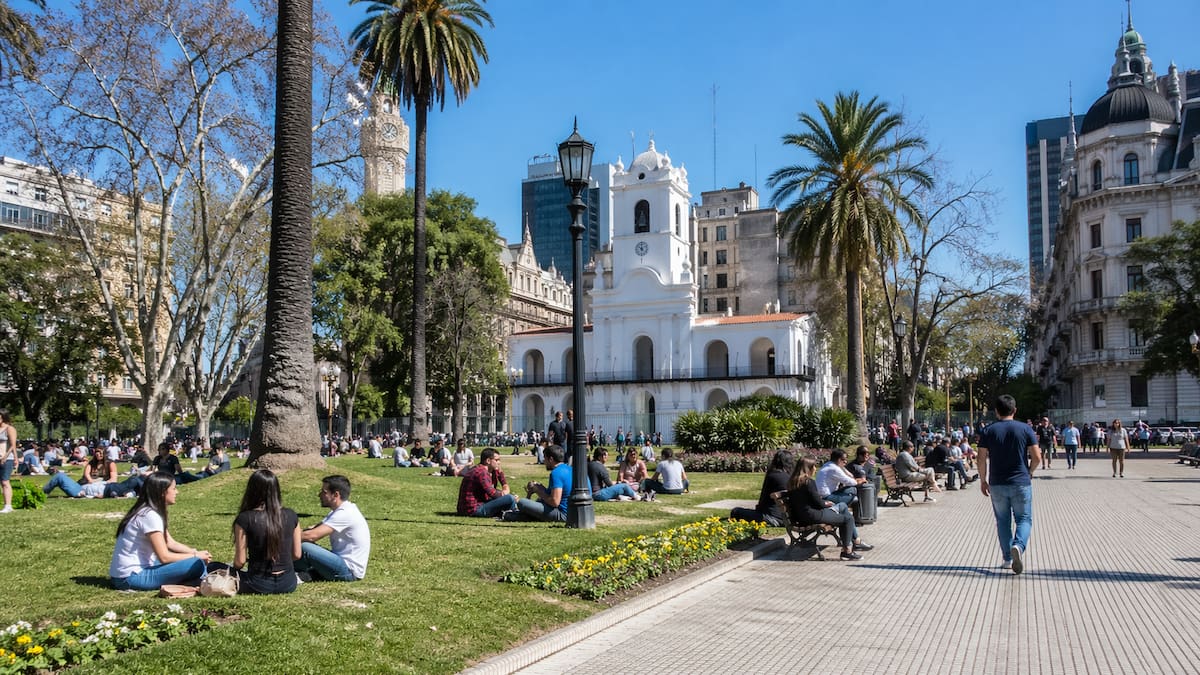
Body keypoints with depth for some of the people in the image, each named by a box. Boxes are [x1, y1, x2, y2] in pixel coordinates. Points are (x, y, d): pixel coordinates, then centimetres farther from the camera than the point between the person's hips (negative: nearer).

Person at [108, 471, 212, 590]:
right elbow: (164, 557, -20)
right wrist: (196, 556, -9)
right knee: (196, 564, -22)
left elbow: (171, 543, 15)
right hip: (131, 577, -10)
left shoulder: (147, 511, 12)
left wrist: (195, 552, 1)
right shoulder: (150, 515, -17)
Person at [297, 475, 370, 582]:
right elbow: (314, 529, 9)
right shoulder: (339, 510, 12)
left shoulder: (344, 513, -19)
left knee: (304, 547, -20)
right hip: (344, 562, 10)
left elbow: (311, 536, -24)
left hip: (349, 571, -10)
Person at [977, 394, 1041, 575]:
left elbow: (981, 459, -3)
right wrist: (1029, 472, 14)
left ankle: (1008, 558, 16)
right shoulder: (1025, 429, -2)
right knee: (1024, 519, 7)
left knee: (1003, 521, 12)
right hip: (1021, 483, -1)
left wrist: (983, 480, 8)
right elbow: (1036, 457, -4)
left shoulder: (988, 431, -1)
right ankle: (1018, 546, -20)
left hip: (997, 484, 1)